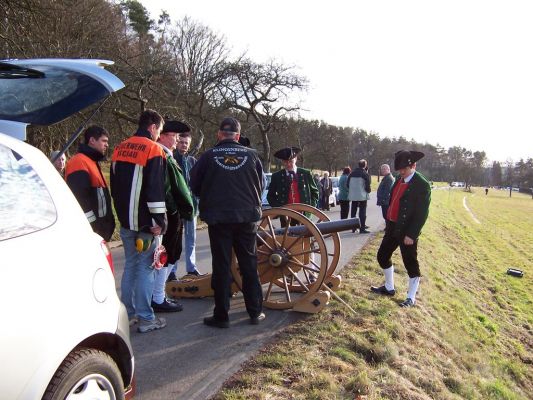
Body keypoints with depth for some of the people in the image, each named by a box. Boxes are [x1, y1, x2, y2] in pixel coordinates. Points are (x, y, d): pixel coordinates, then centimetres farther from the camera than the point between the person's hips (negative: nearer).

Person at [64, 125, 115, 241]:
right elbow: (80, 199, -22)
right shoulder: (79, 162, -13)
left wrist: (108, 223, 21)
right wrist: (92, 228, -22)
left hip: (98, 229, 11)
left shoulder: (92, 162, 19)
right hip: (89, 231, -11)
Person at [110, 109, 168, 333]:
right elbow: (156, 189, -18)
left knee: (130, 265, 15)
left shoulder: (120, 149, 13)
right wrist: (161, 220, -15)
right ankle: (145, 318, 2)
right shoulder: (153, 150, -11)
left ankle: (128, 314, 22)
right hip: (145, 222, -7)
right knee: (145, 268, -2)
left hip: (126, 220, 7)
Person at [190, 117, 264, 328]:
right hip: (247, 217, 2)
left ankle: (221, 316, 11)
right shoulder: (251, 155, -1)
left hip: (218, 218, -1)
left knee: (221, 267, 5)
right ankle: (255, 312, 19)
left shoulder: (208, 156, -5)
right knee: (249, 265, 12)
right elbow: (260, 186, 7)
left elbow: (195, 186, 3)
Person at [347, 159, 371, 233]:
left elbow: (347, 184, 9)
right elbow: (367, 185, -11)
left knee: (353, 211, 13)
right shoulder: (365, 174, -10)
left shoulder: (352, 173, 6)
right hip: (362, 196, -5)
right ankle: (362, 228, -3)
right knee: (362, 211, 0)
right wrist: (368, 191, 8)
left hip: (353, 195, 5)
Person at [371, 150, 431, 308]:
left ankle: (411, 298, 19)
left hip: (407, 231, -8)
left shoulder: (422, 185, -14)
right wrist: (388, 223, 14)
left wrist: (411, 235, -19)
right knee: (382, 256, 16)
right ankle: (389, 288, 34)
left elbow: (422, 213, -17)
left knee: (411, 264, 4)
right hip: (392, 227, 8)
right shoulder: (399, 180, 9)